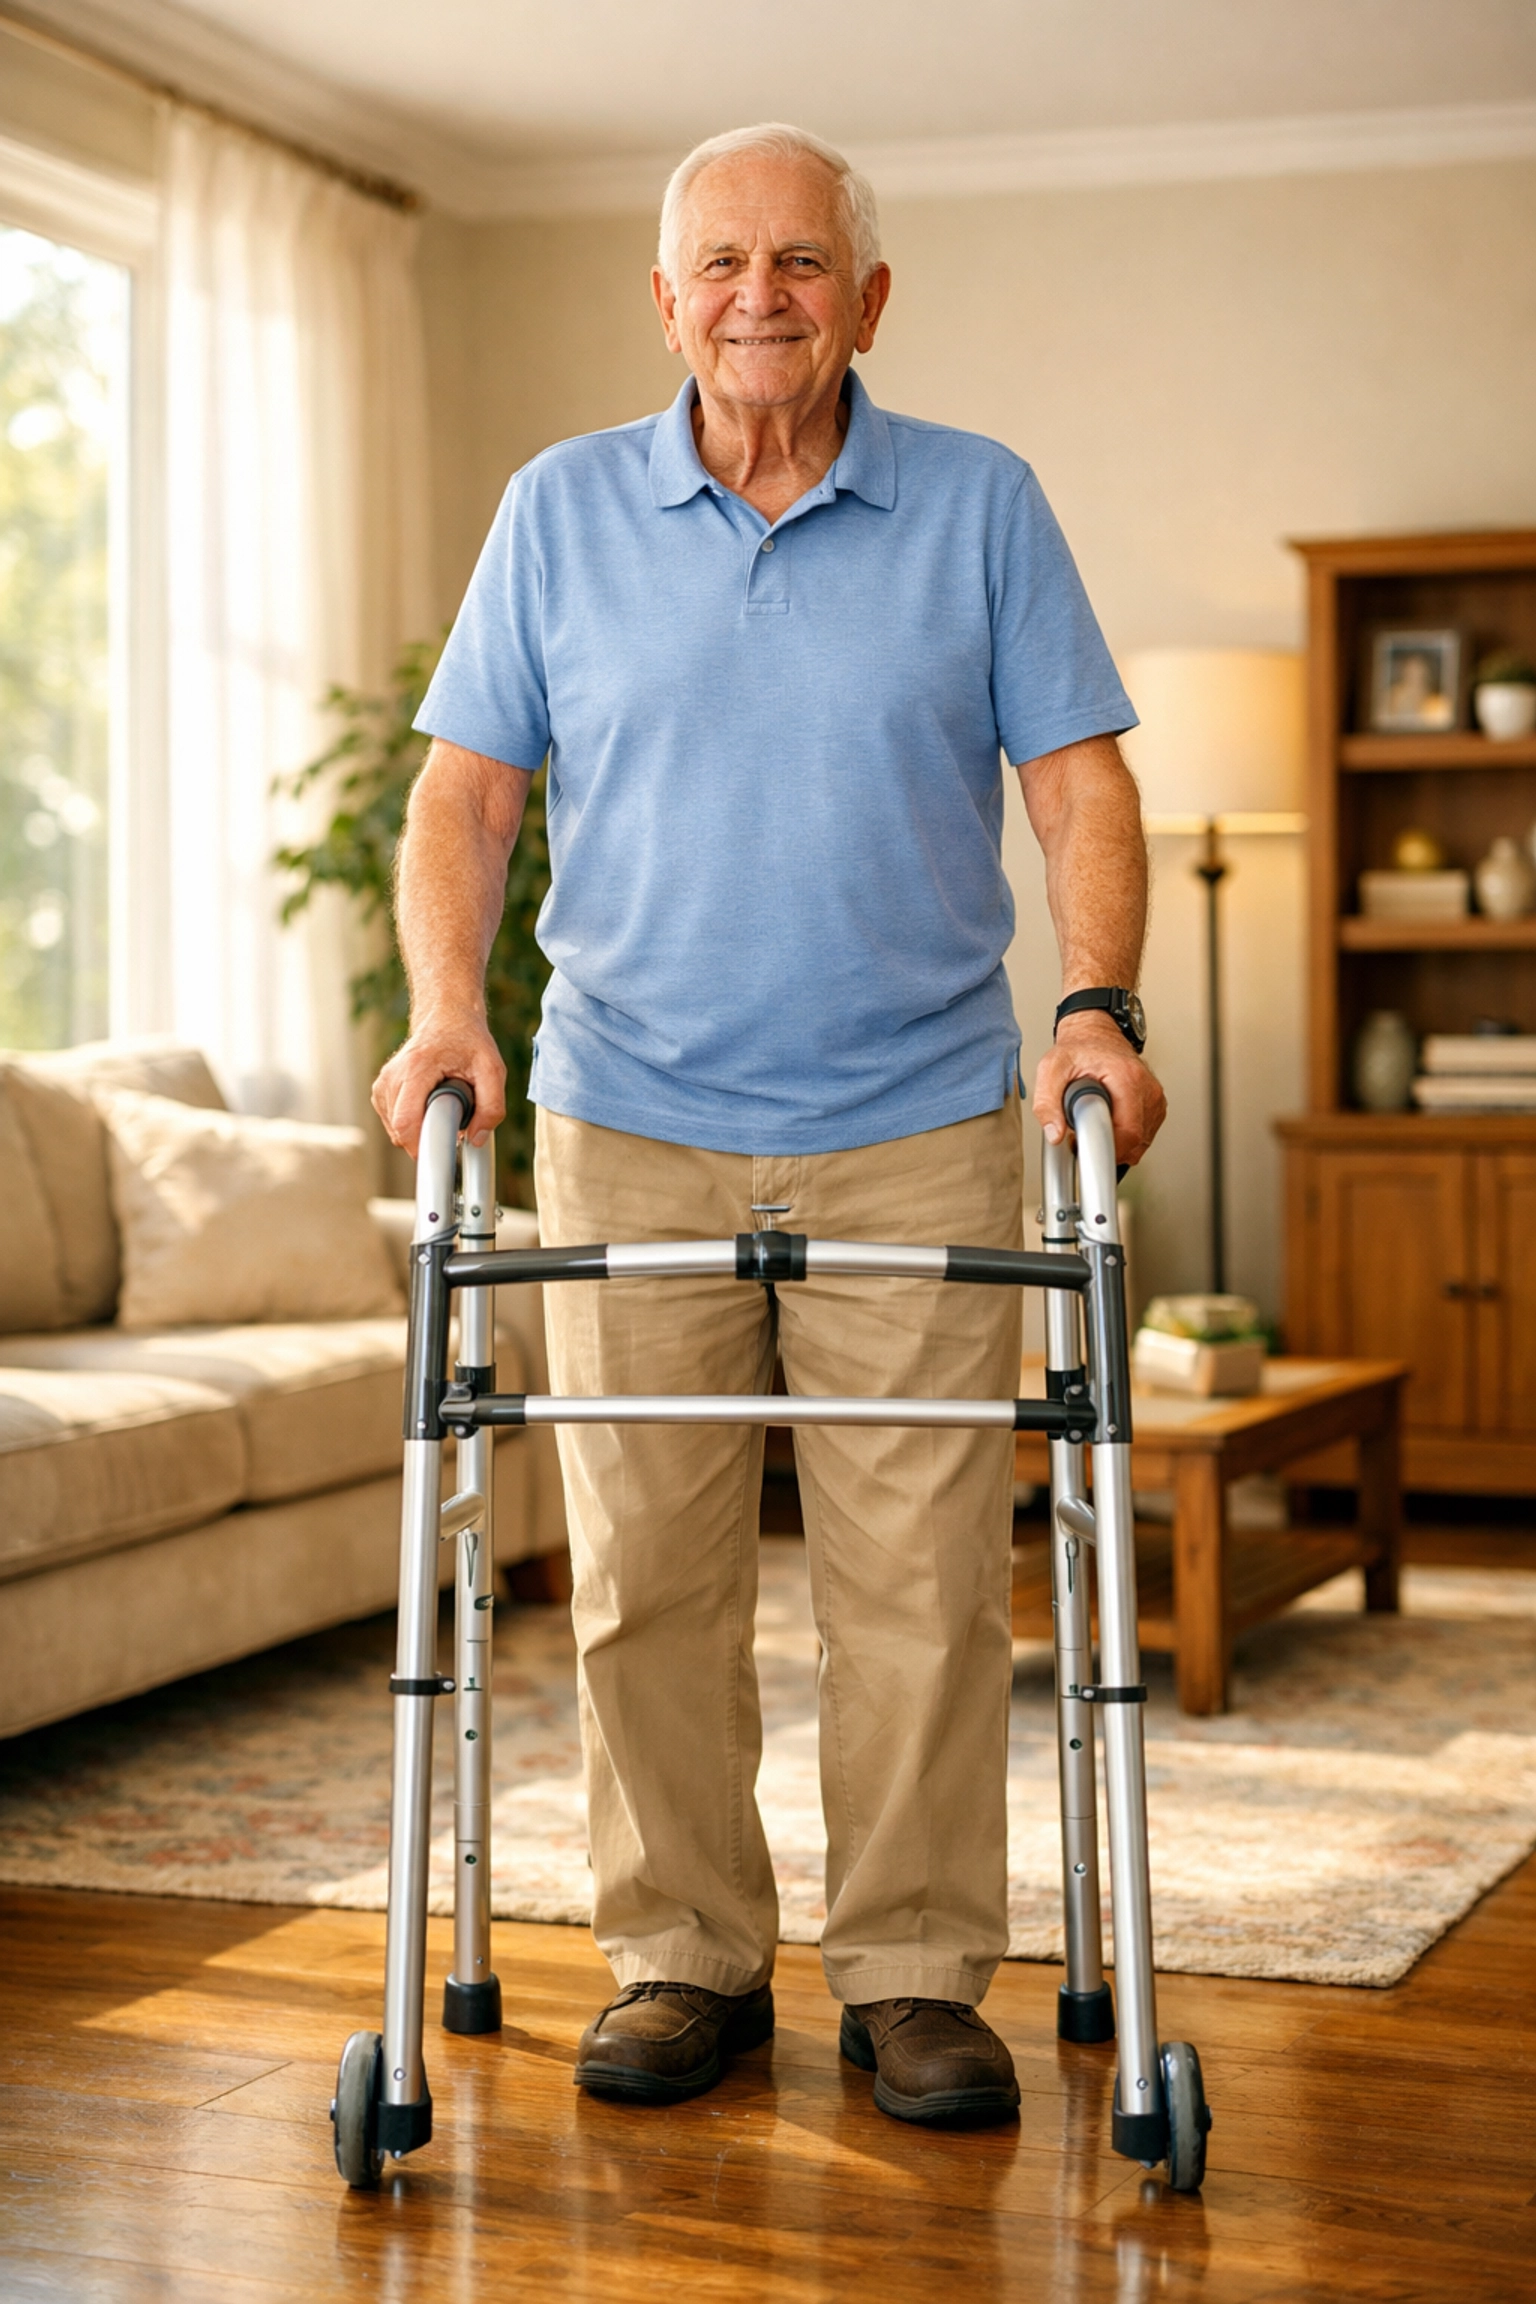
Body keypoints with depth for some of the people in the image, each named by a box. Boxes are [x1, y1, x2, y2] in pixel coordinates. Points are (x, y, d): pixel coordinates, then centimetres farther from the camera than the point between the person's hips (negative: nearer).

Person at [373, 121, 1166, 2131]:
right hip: (630, 1124, 1)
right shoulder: (562, 512, 7)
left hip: (920, 1131, -1)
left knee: (923, 1573, 0)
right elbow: (466, 787, 5)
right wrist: (445, 1007, -10)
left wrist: (1099, 1005, -14)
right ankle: (683, 1954, 16)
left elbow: (1079, 777, 1)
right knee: (645, 1572, 3)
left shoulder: (983, 506, 4)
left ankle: (917, 1970, 11)